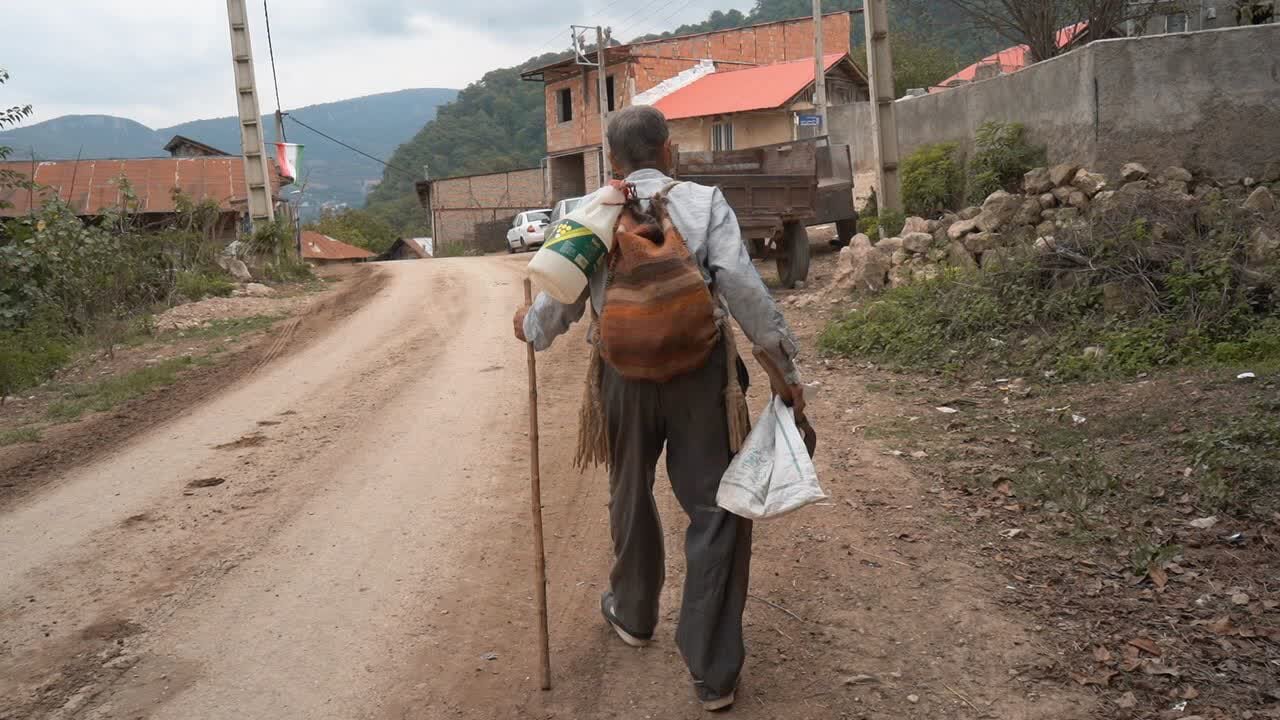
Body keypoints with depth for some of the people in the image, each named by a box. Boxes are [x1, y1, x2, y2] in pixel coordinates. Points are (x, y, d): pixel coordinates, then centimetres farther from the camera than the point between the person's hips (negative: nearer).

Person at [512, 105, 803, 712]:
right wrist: (785, 367, -6)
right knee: (715, 510, 6)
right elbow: (743, 289, -12)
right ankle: (712, 671, 8)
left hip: (625, 376, 2)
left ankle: (633, 615, 45)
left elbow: (559, 301, 0)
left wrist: (529, 328, 22)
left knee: (631, 495, 23)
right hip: (698, 372, -2)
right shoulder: (704, 203, -4)